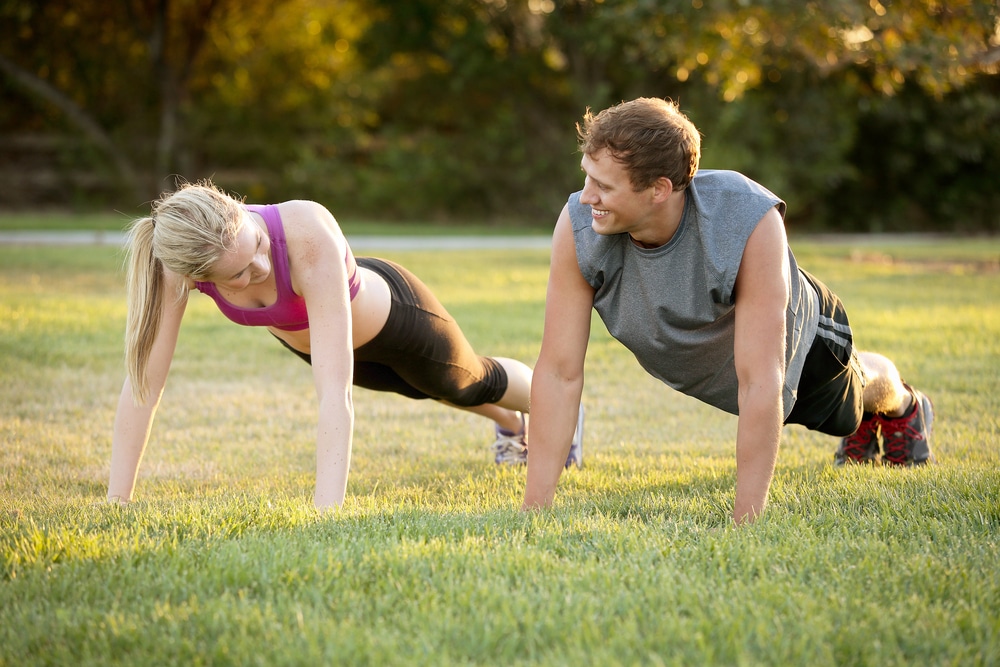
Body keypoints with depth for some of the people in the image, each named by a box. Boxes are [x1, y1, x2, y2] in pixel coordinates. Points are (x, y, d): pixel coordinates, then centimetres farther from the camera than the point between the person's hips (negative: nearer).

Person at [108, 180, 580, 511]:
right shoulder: (177, 262, -39)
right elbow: (145, 381, -33)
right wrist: (116, 503, -36)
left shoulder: (309, 234, -50)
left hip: (392, 314, -4)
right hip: (303, 339, 4)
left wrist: (326, 512, -58)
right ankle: (510, 423, 69)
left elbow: (335, 388, -53)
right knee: (430, 389, 35)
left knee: (473, 382, 28)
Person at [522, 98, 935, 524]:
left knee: (848, 401, 31)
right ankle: (863, 426, 66)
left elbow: (760, 383, -46)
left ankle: (905, 407, 67)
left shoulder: (750, 222, -48)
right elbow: (559, 372, -34)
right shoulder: (577, 227, -39)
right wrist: (534, 511, -36)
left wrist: (745, 523, -46)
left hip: (795, 333, -3)